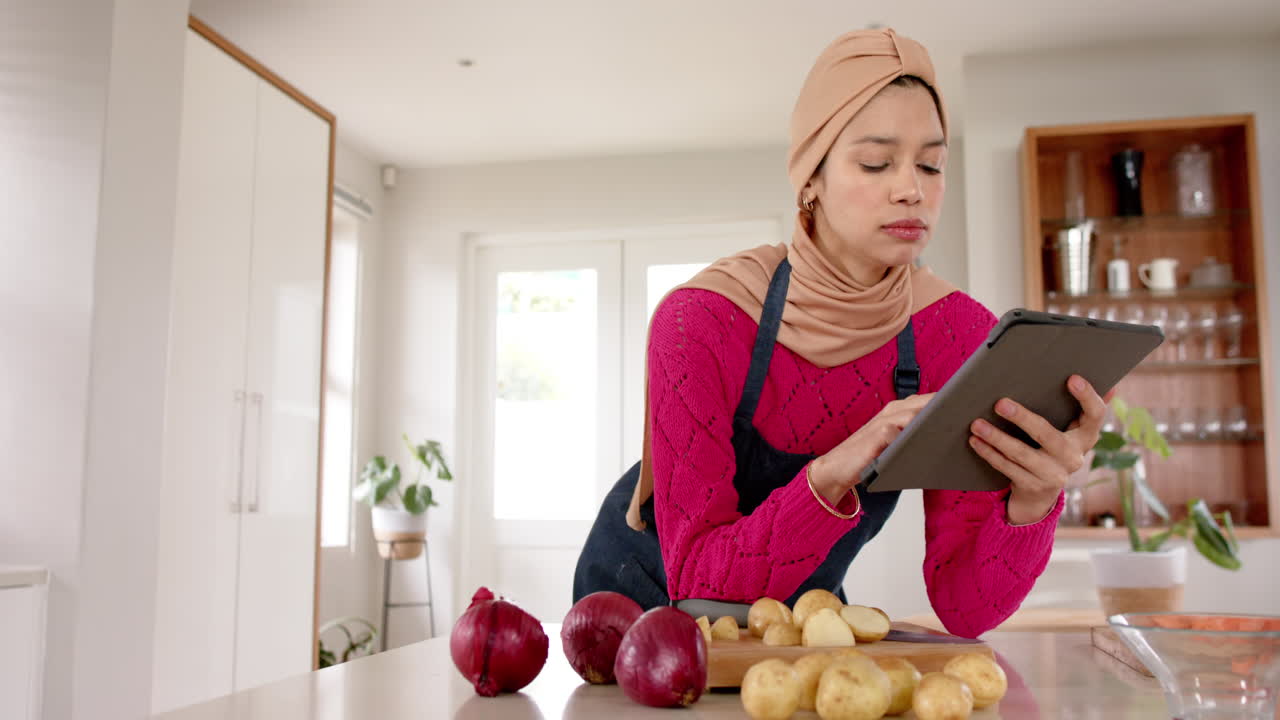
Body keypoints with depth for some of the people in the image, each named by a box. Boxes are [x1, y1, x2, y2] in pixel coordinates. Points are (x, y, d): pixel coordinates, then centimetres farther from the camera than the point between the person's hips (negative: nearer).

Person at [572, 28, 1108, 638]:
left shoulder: (958, 333, -17)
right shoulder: (701, 318, -25)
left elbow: (964, 609, -19)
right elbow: (696, 581, -27)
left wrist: (1034, 501, -37)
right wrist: (833, 473, -41)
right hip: (646, 592, 0)